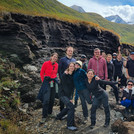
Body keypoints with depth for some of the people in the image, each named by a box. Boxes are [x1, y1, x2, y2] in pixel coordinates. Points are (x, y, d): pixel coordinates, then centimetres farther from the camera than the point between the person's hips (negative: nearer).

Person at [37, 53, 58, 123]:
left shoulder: (56, 65, 6)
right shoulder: (46, 63, -6)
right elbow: (41, 73, 2)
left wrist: (55, 79, 10)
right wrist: (44, 81, 3)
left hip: (53, 83, 5)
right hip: (47, 82, -5)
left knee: (52, 99, 10)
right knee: (46, 99, -11)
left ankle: (49, 112, 29)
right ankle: (44, 116, -2)